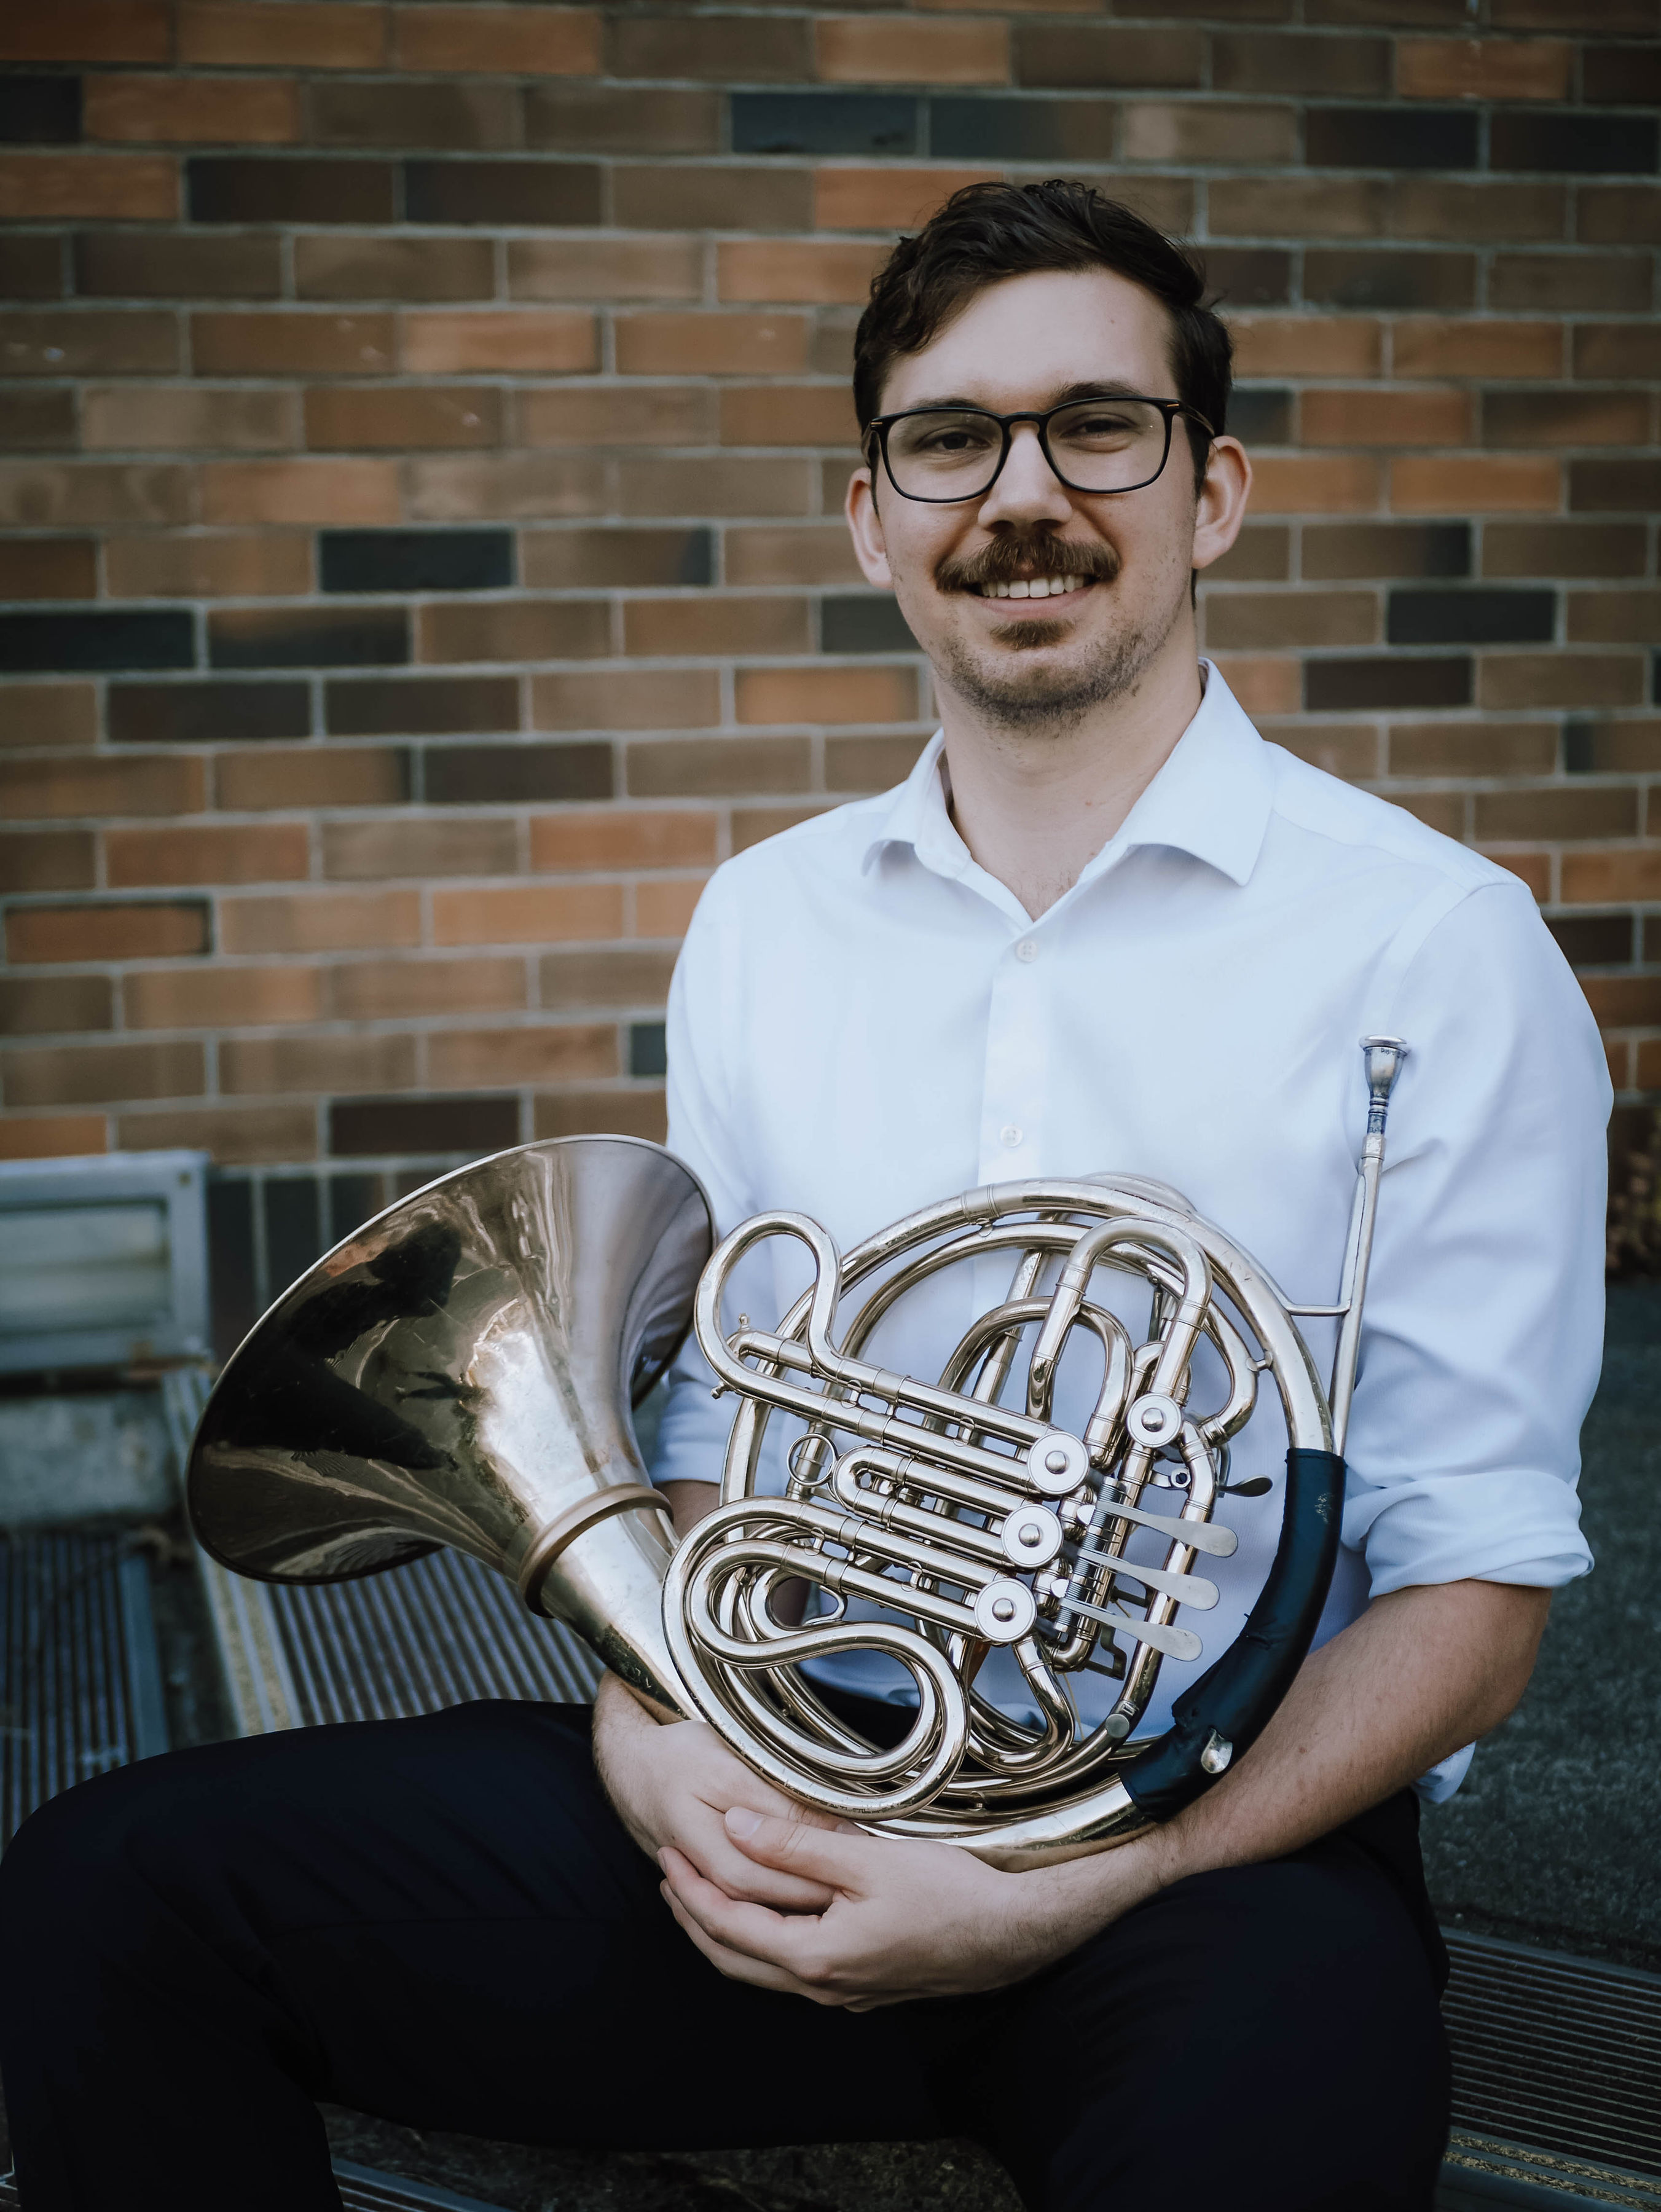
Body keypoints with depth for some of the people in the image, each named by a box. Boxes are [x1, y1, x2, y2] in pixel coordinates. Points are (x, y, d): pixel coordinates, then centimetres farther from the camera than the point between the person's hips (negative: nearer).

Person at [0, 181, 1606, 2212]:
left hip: (1211, 1843, -4)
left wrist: (1065, 1892, -19)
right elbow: (702, 1417, 14)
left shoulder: (1432, 942, -5)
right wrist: (654, 1713, -9)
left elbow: (1475, 1583, -7)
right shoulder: (764, 921, 10)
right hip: (785, 1787, 4)